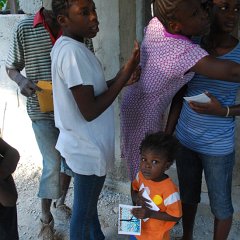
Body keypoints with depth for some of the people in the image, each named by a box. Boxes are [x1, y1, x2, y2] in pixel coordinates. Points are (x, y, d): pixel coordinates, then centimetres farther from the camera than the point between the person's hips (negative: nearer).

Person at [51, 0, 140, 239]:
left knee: (88, 203, 28)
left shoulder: (65, 46, 5)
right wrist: (125, 74, -23)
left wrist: (122, 78, -1)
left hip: (83, 144, 10)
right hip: (88, 149, -10)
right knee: (84, 210, 13)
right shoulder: (73, 52, -26)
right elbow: (89, 111, -28)